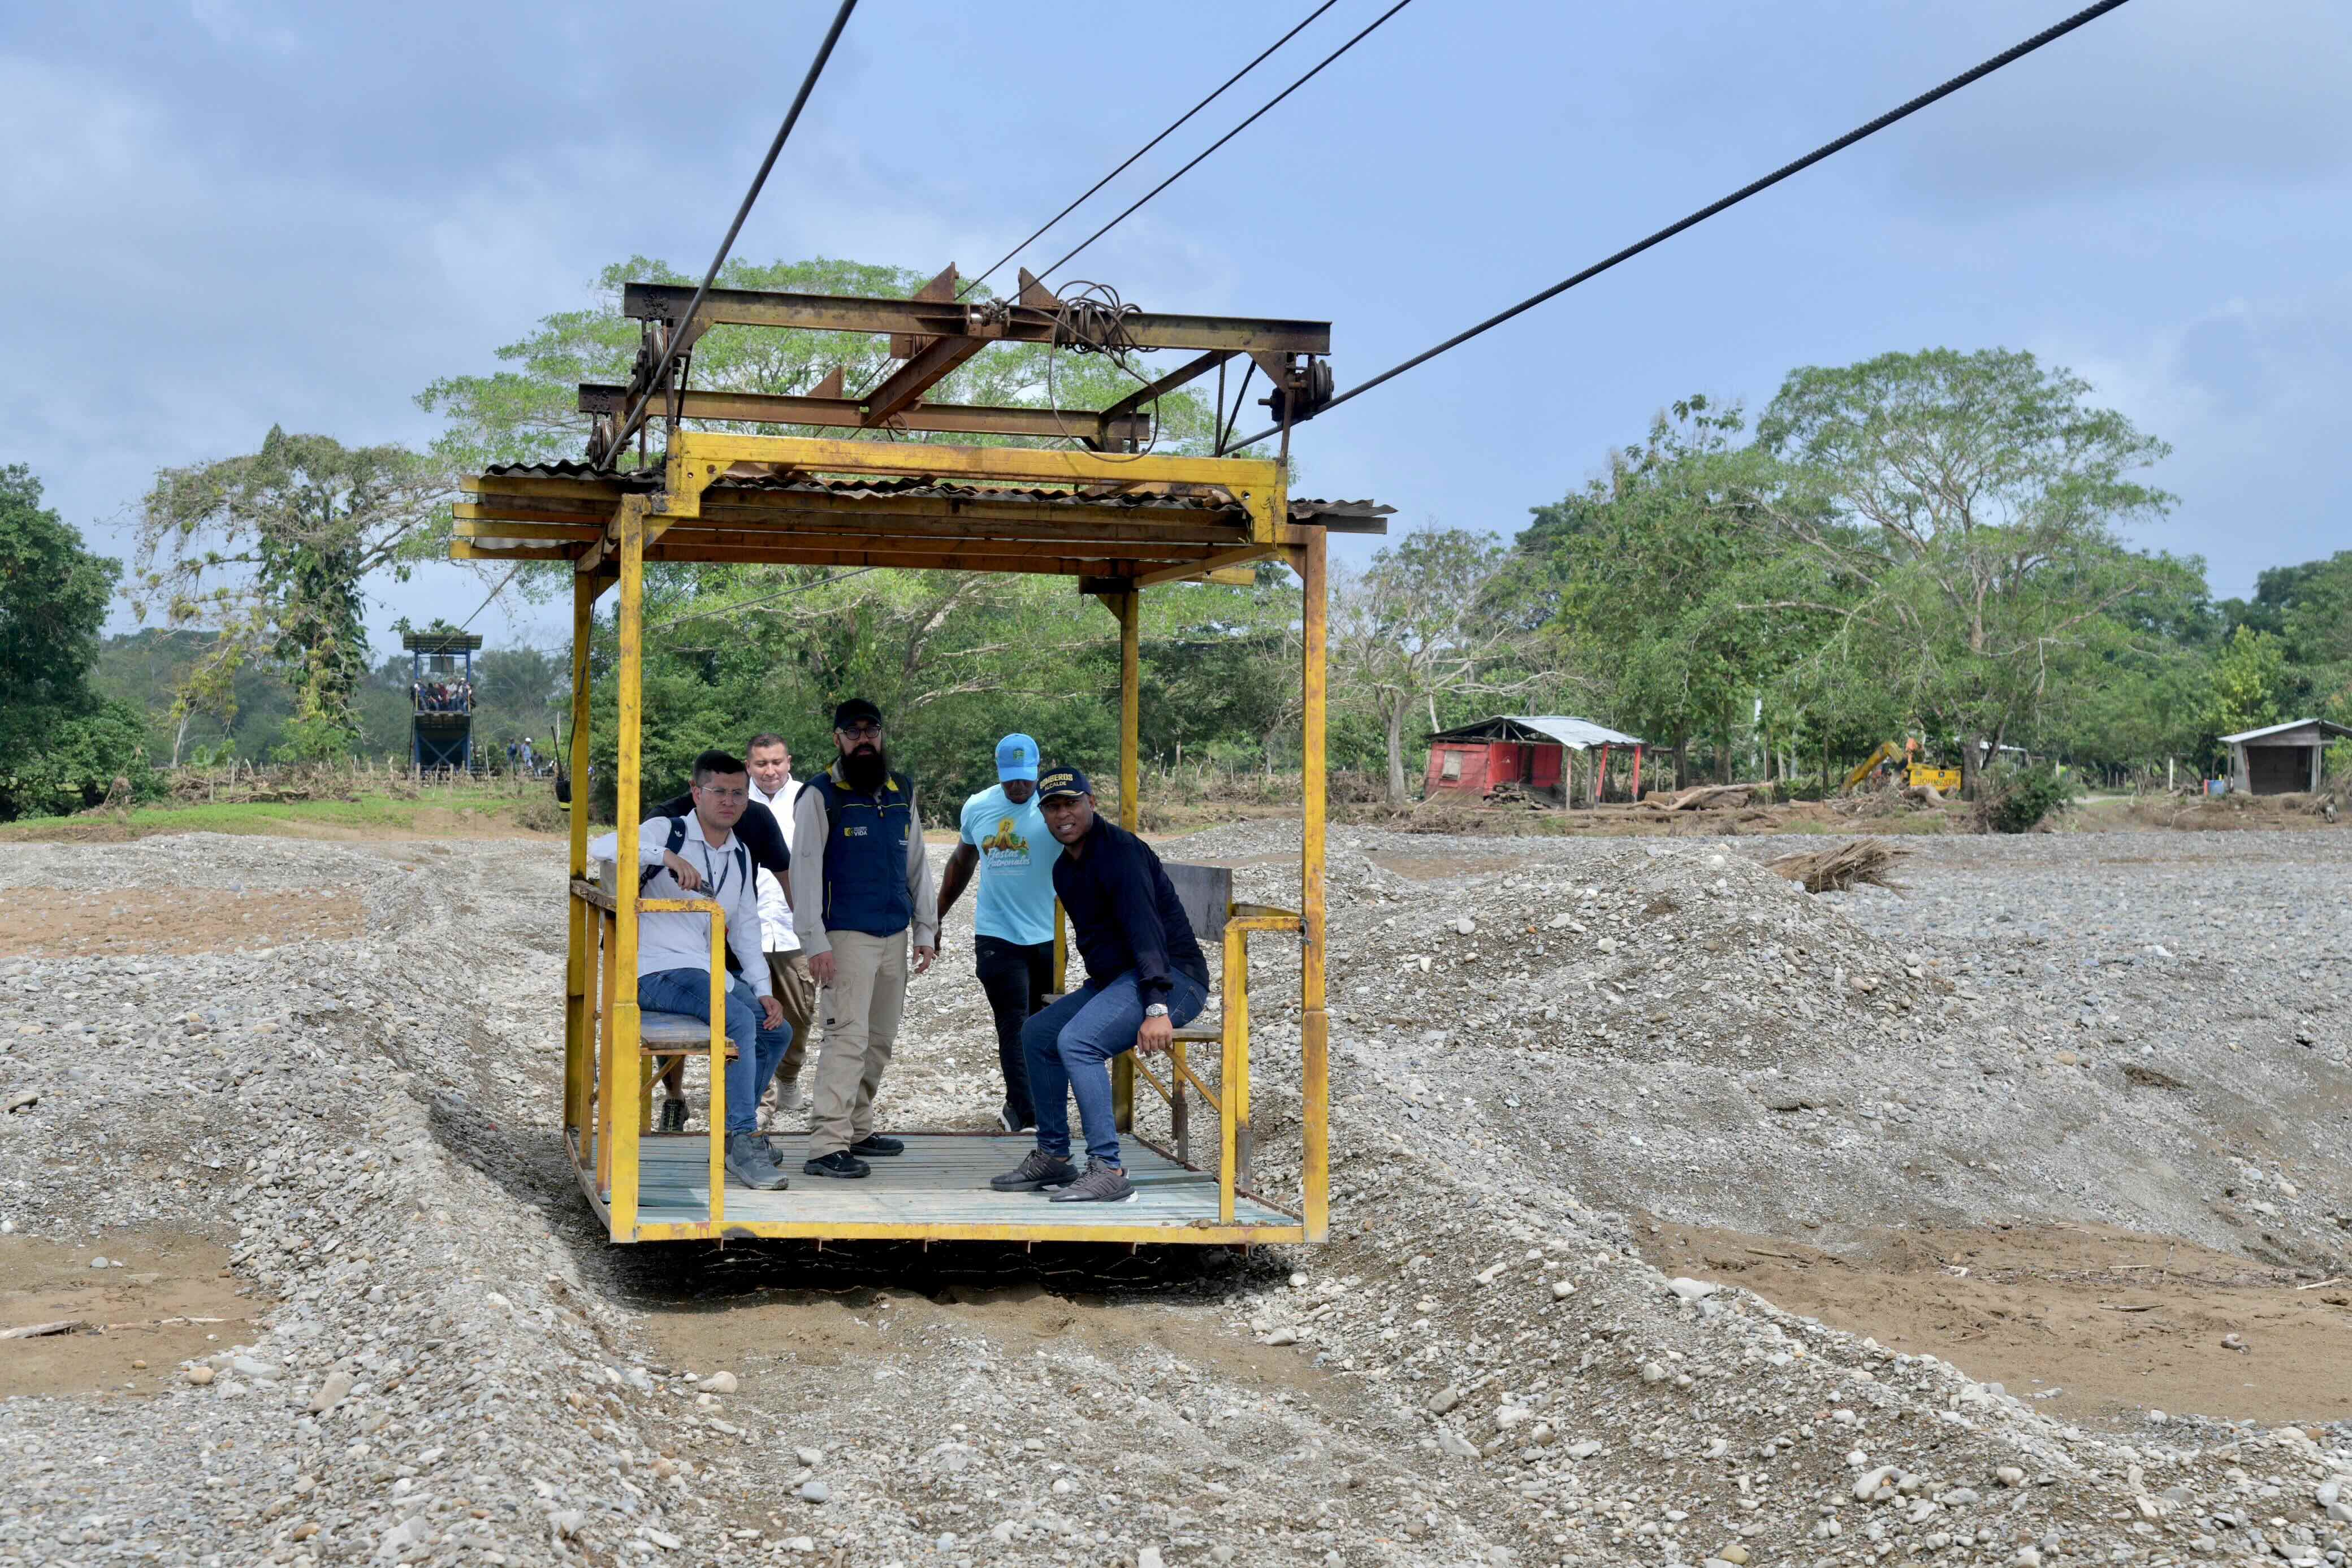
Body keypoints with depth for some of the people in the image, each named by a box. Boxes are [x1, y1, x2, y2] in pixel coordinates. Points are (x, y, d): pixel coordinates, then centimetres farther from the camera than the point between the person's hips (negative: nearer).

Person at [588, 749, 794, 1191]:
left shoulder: (740, 855, 16)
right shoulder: (668, 831, -5)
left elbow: (746, 928, 17)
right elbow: (602, 847, -23)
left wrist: (763, 989, 5)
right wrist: (667, 856, -35)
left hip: (711, 974, 8)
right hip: (657, 972, -8)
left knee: (777, 1031, 3)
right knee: (739, 1020, -29)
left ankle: (728, 1130, 19)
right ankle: (742, 1142, -26)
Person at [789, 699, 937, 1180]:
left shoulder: (901, 793, 15)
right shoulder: (820, 795, -4)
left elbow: (917, 864, 20)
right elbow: (805, 869, -8)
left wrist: (925, 931, 15)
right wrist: (815, 942, -15)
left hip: (894, 936, 7)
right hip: (846, 937, -7)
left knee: (881, 1040, 11)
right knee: (848, 1036, -14)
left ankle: (858, 1130, 23)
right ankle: (827, 1147, -17)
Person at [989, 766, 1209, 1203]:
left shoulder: (1118, 851, -17)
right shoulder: (1065, 868, 14)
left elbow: (1145, 927, -27)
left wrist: (1156, 1008, -36)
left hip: (1174, 979, -10)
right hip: (1114, 979, 10)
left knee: (1077, 1040, -29)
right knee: (1037, 1034, 14)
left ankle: (1108, 1172, -29)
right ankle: (1053, 1158, 21)